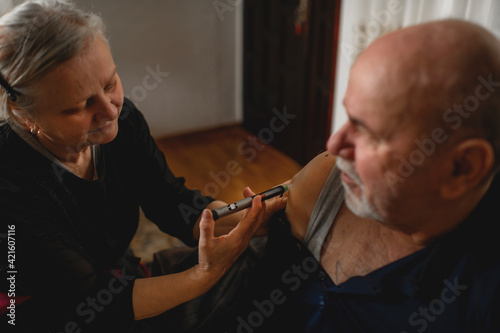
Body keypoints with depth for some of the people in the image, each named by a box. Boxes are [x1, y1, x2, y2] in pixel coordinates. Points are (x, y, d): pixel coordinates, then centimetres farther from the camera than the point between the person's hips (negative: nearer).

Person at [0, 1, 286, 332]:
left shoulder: (122, 118, -14)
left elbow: (172, 201, -12)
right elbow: (88, 301, -26)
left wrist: (247, 220, -29)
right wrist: (204, 275, -37)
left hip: (121, 276, 6)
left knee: (241, 267, -5)